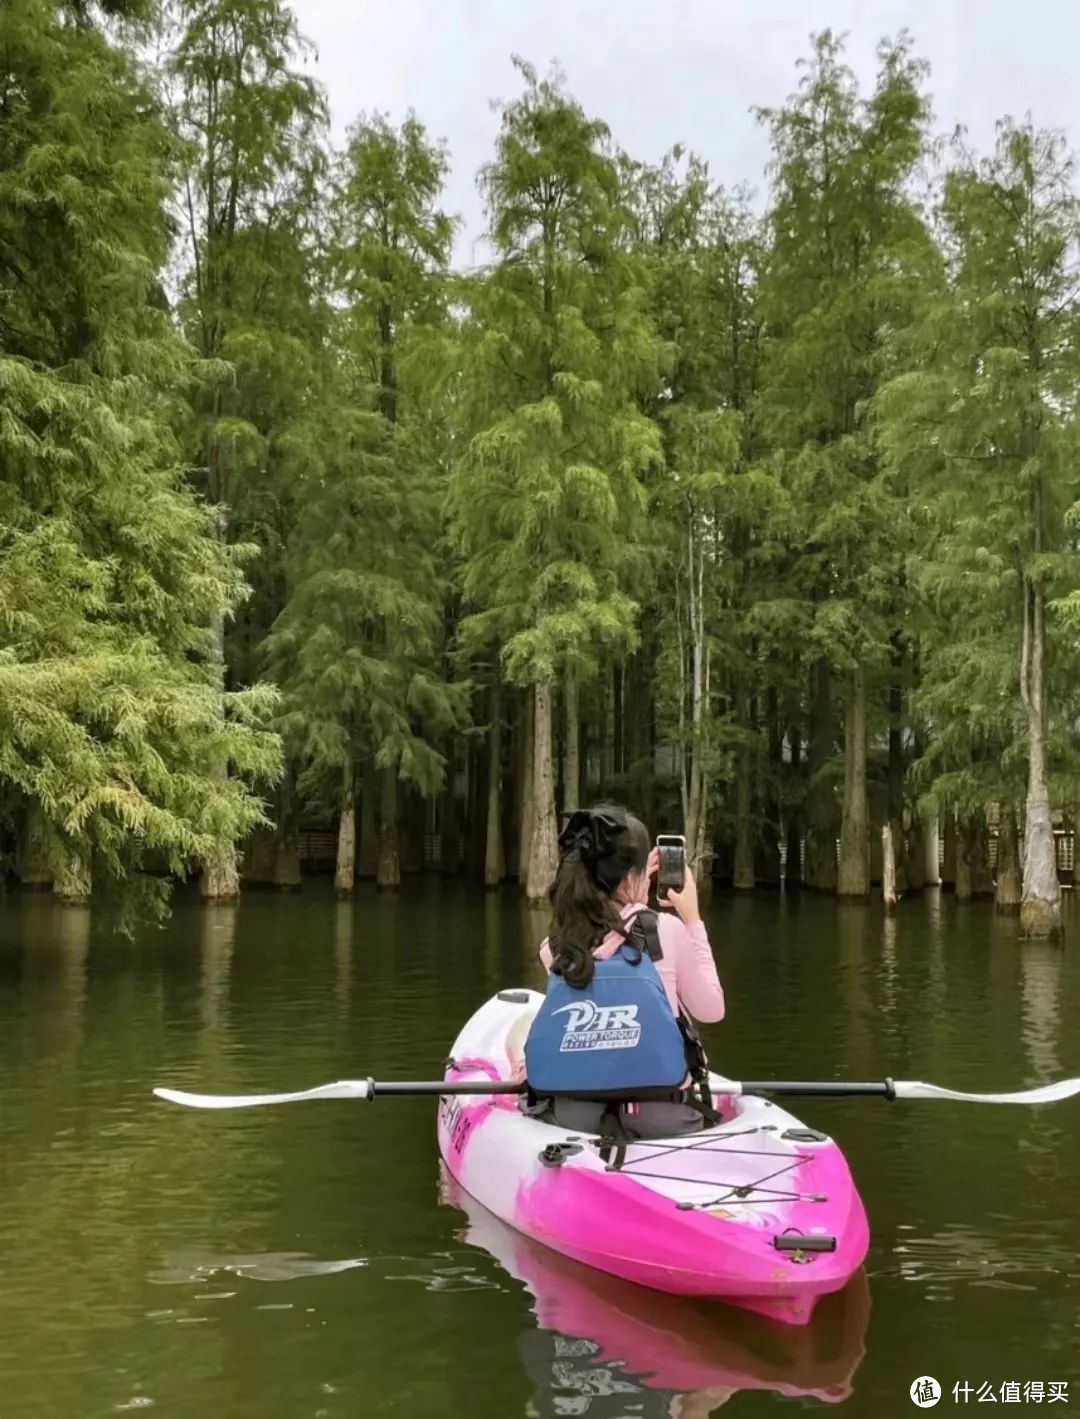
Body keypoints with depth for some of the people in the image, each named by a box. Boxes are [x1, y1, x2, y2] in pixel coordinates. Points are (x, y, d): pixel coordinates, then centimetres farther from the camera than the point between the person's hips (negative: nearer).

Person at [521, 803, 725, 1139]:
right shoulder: (667, 930, -6)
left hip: (571, 1120, 2)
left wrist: (633, 893, 24)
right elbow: (711, 1009, 9)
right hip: (659, 1118, -2)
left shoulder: (553, 947, 2)